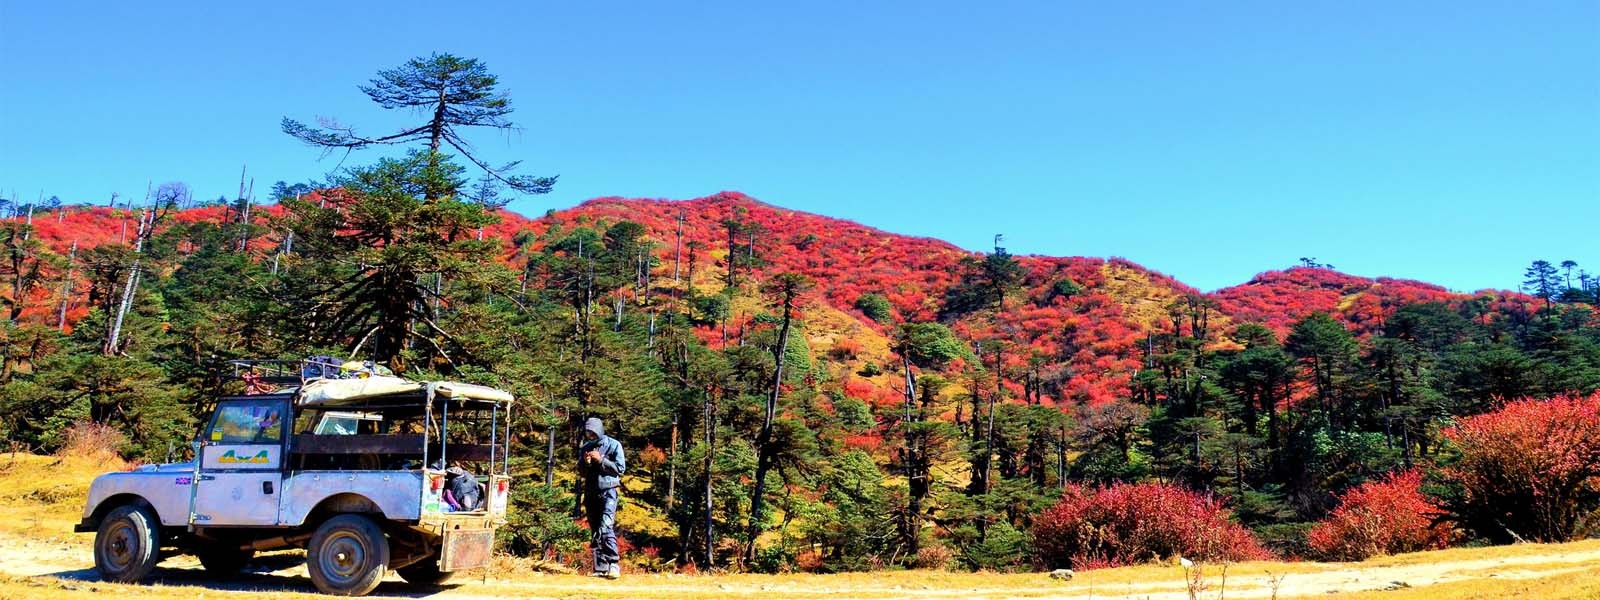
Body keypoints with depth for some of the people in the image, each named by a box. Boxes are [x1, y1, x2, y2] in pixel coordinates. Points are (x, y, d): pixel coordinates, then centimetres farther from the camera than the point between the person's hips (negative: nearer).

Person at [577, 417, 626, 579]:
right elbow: (581, 473, 16)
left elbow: (620, 468, -9)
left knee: (606, 528, -19)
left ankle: (614, 565, -20)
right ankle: (600, 568, 10)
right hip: (590, 493, 6)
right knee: (594, 532, 6)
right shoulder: (584, 448, 11)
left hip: (607, 492, -6)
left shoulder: (613, 445, -4)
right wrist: (585, 463, -6)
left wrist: (601, 459, -17)